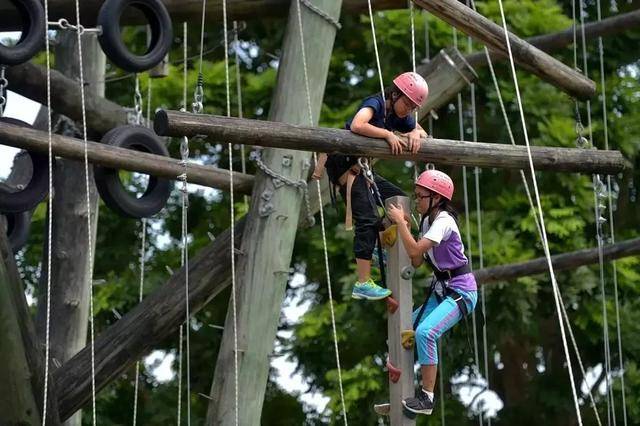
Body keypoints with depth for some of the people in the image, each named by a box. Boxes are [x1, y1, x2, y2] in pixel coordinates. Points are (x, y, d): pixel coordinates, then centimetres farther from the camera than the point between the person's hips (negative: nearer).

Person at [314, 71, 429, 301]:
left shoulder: (400, 116, 9)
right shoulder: (375, 103, -16)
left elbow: (422, 132, 14)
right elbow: (357, 125, -35)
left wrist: (415, 134, -9)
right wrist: (387, 134, -27)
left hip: (361, 168, 10)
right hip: (343, 164, -10)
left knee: (400, 201, 17)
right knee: (368, 219, -18)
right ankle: (363, 283, -21)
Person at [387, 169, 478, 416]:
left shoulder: (443, 222, -18)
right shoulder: (427, 220, 9)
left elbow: (415, 251, -29)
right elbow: (416, 262, 7)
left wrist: (400, 221, -18)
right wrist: (403, 228, -1)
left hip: (461, 291, -10)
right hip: (441, 289, 10)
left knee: (425, 332, -29)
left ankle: (426, 398, -23)